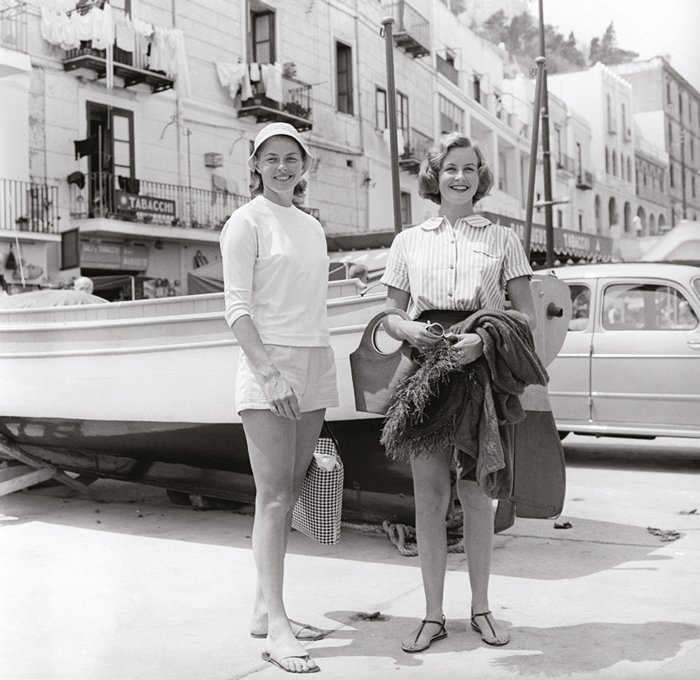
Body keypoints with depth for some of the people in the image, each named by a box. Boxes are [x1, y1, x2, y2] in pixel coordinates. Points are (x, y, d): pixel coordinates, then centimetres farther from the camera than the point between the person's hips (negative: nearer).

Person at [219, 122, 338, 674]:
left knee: (289, 495, 8)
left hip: (314, 365, 7)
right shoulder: (246, 222, -2)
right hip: (267, 364, -7)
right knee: (273, 495, -9)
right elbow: (237, 306, -10)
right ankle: (277, 627, -6)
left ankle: (265, 610, 16)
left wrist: (322, 377, 17)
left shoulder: (312, 227, 18)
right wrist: (270, 370, -20)